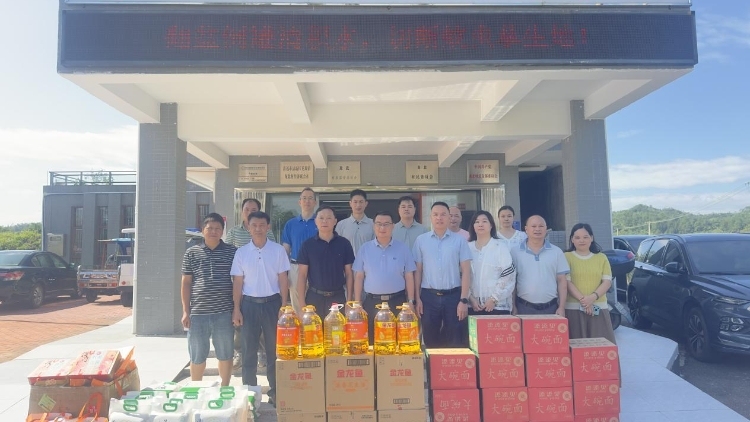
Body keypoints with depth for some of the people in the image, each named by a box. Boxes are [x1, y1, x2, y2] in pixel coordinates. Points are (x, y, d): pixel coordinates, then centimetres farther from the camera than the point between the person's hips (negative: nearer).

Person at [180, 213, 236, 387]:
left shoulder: (232, 252, 3)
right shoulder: (192, 253, 5)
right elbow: (186, 283, 6)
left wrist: (237, 309, 0)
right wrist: (185, 311, 1)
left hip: (224, 313, 0)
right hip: (198, 313, 1)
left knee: (225, 354, 11)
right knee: (197, 356, 12)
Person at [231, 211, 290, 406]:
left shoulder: (278, 250, -1)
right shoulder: (241, 252, 2)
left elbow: (283, 280, 1)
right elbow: (237, 282, 4)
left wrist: (284, 306, -4)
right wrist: (236, 309, 0)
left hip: (271, 302, -1)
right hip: (249, 303, 1)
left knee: (274, 348, 6)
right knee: (249, 349, 8)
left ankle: (275, 391, 18)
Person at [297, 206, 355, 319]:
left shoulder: (344, 243, 0)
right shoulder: (307, 245, -1)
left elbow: (349, 273, 4)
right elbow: (302, 274, 0)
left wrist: (349, 300, -1)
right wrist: (302, 303, -5)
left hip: (338, 297, 0)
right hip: (314, 297, 0)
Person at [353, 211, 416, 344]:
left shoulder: (403, 248, 2)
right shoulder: (365, 249, 4)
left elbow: (409, 277, 3)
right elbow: (359, 277, 4)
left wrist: (410, 302, 0)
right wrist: (357, 303, -1)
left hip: (397, 301, 0)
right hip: (371, 302, 1)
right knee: (372, 340, 8)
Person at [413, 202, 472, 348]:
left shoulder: (459, 240, 2)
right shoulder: (421, 240, 4)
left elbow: (466, 271, 0)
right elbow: (418, 271, 6)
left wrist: (464, 300, -6)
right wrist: (417, 298, 2)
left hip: (453, 295, -1)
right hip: (429, 296, 1)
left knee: (454, 341, 7)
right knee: (430, 340, 10)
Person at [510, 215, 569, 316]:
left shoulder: (557, 252, 6)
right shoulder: (515, 251, 1)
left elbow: (561, 281, 6)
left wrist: (561, 307, 0)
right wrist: (513, 307, -1)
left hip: (550, 308, 1)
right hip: (524, 308, -1)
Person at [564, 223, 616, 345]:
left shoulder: (601, 257, 11)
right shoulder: (567, 257, 3)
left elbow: (607, 281, 3)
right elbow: (567, 282, -5)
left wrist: (593, 297, -13)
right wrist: (582, 300, -17)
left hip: (599, 308, 2)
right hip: (573, 308, -2)